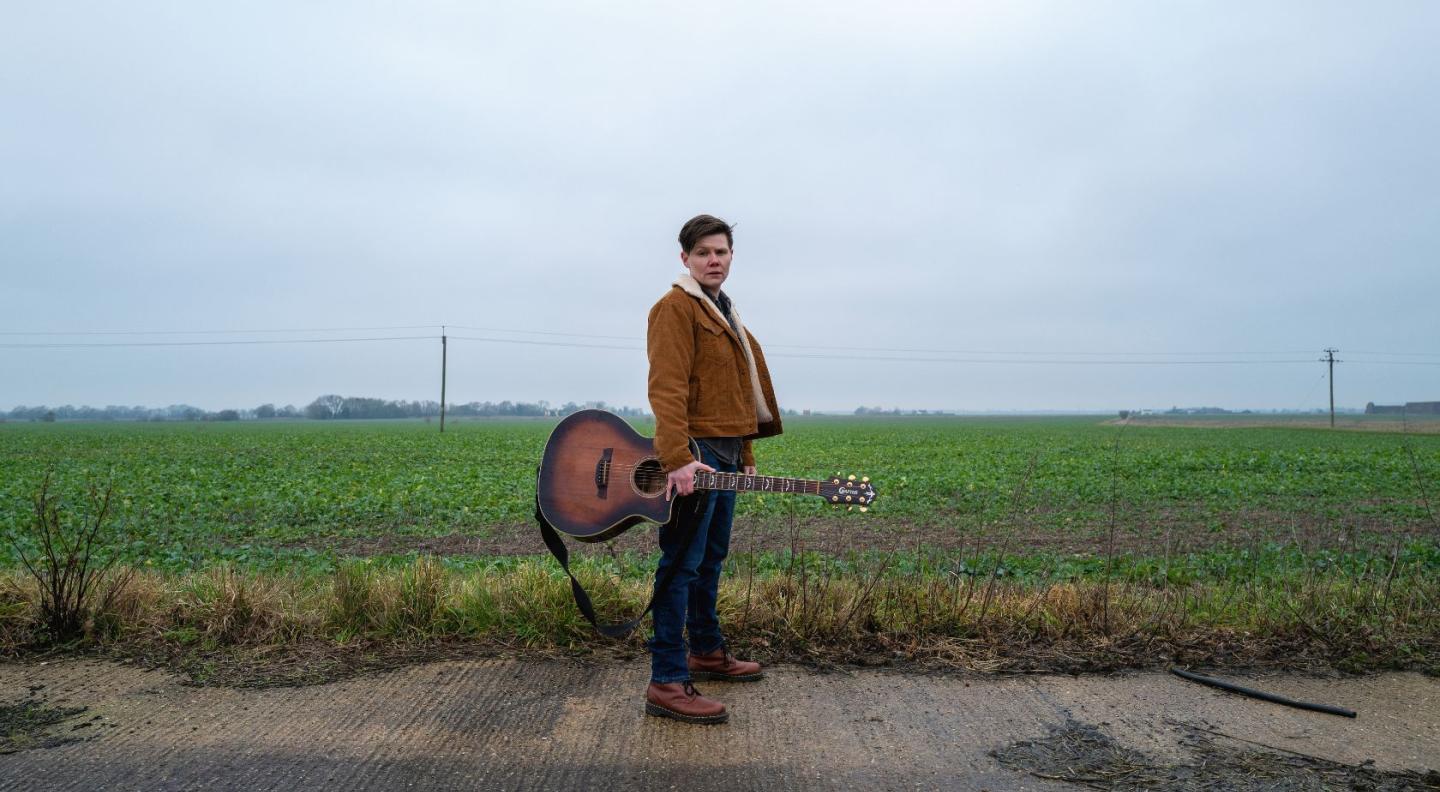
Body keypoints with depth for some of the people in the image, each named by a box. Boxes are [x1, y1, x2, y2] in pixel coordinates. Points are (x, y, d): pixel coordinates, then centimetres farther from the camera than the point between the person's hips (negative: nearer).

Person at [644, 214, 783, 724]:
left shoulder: (724, 313, 23)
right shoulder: (676, 307, -8)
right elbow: (667, 388, -20)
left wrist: (746, 455, 22)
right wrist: (677, 459, -30)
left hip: (726, 453, 10)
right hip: (693, 452, -9)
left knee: (711, 558, 17)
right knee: (682, 563, -9)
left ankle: (707, 652, 31)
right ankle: (668, 684, -7)